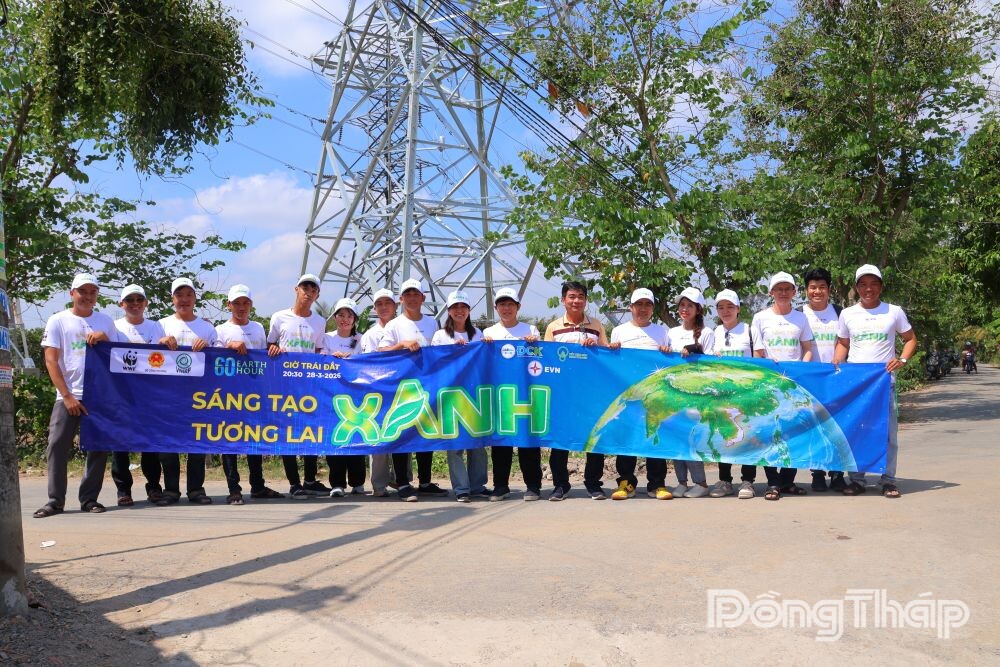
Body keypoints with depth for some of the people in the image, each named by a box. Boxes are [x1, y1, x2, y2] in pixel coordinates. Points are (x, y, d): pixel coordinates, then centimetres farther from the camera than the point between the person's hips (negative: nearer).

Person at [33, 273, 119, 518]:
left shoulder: (105, 321, 11)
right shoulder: (58, 321, 4)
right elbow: (51, 362, -1)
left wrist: (104, 339, -9)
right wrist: (67, 396, -8)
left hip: (100, 395, 2)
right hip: (68, 396, -2)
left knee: (98, 448, 2)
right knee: (57, 447, -5)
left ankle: (89, 499, 11)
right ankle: (55, 500, 3)